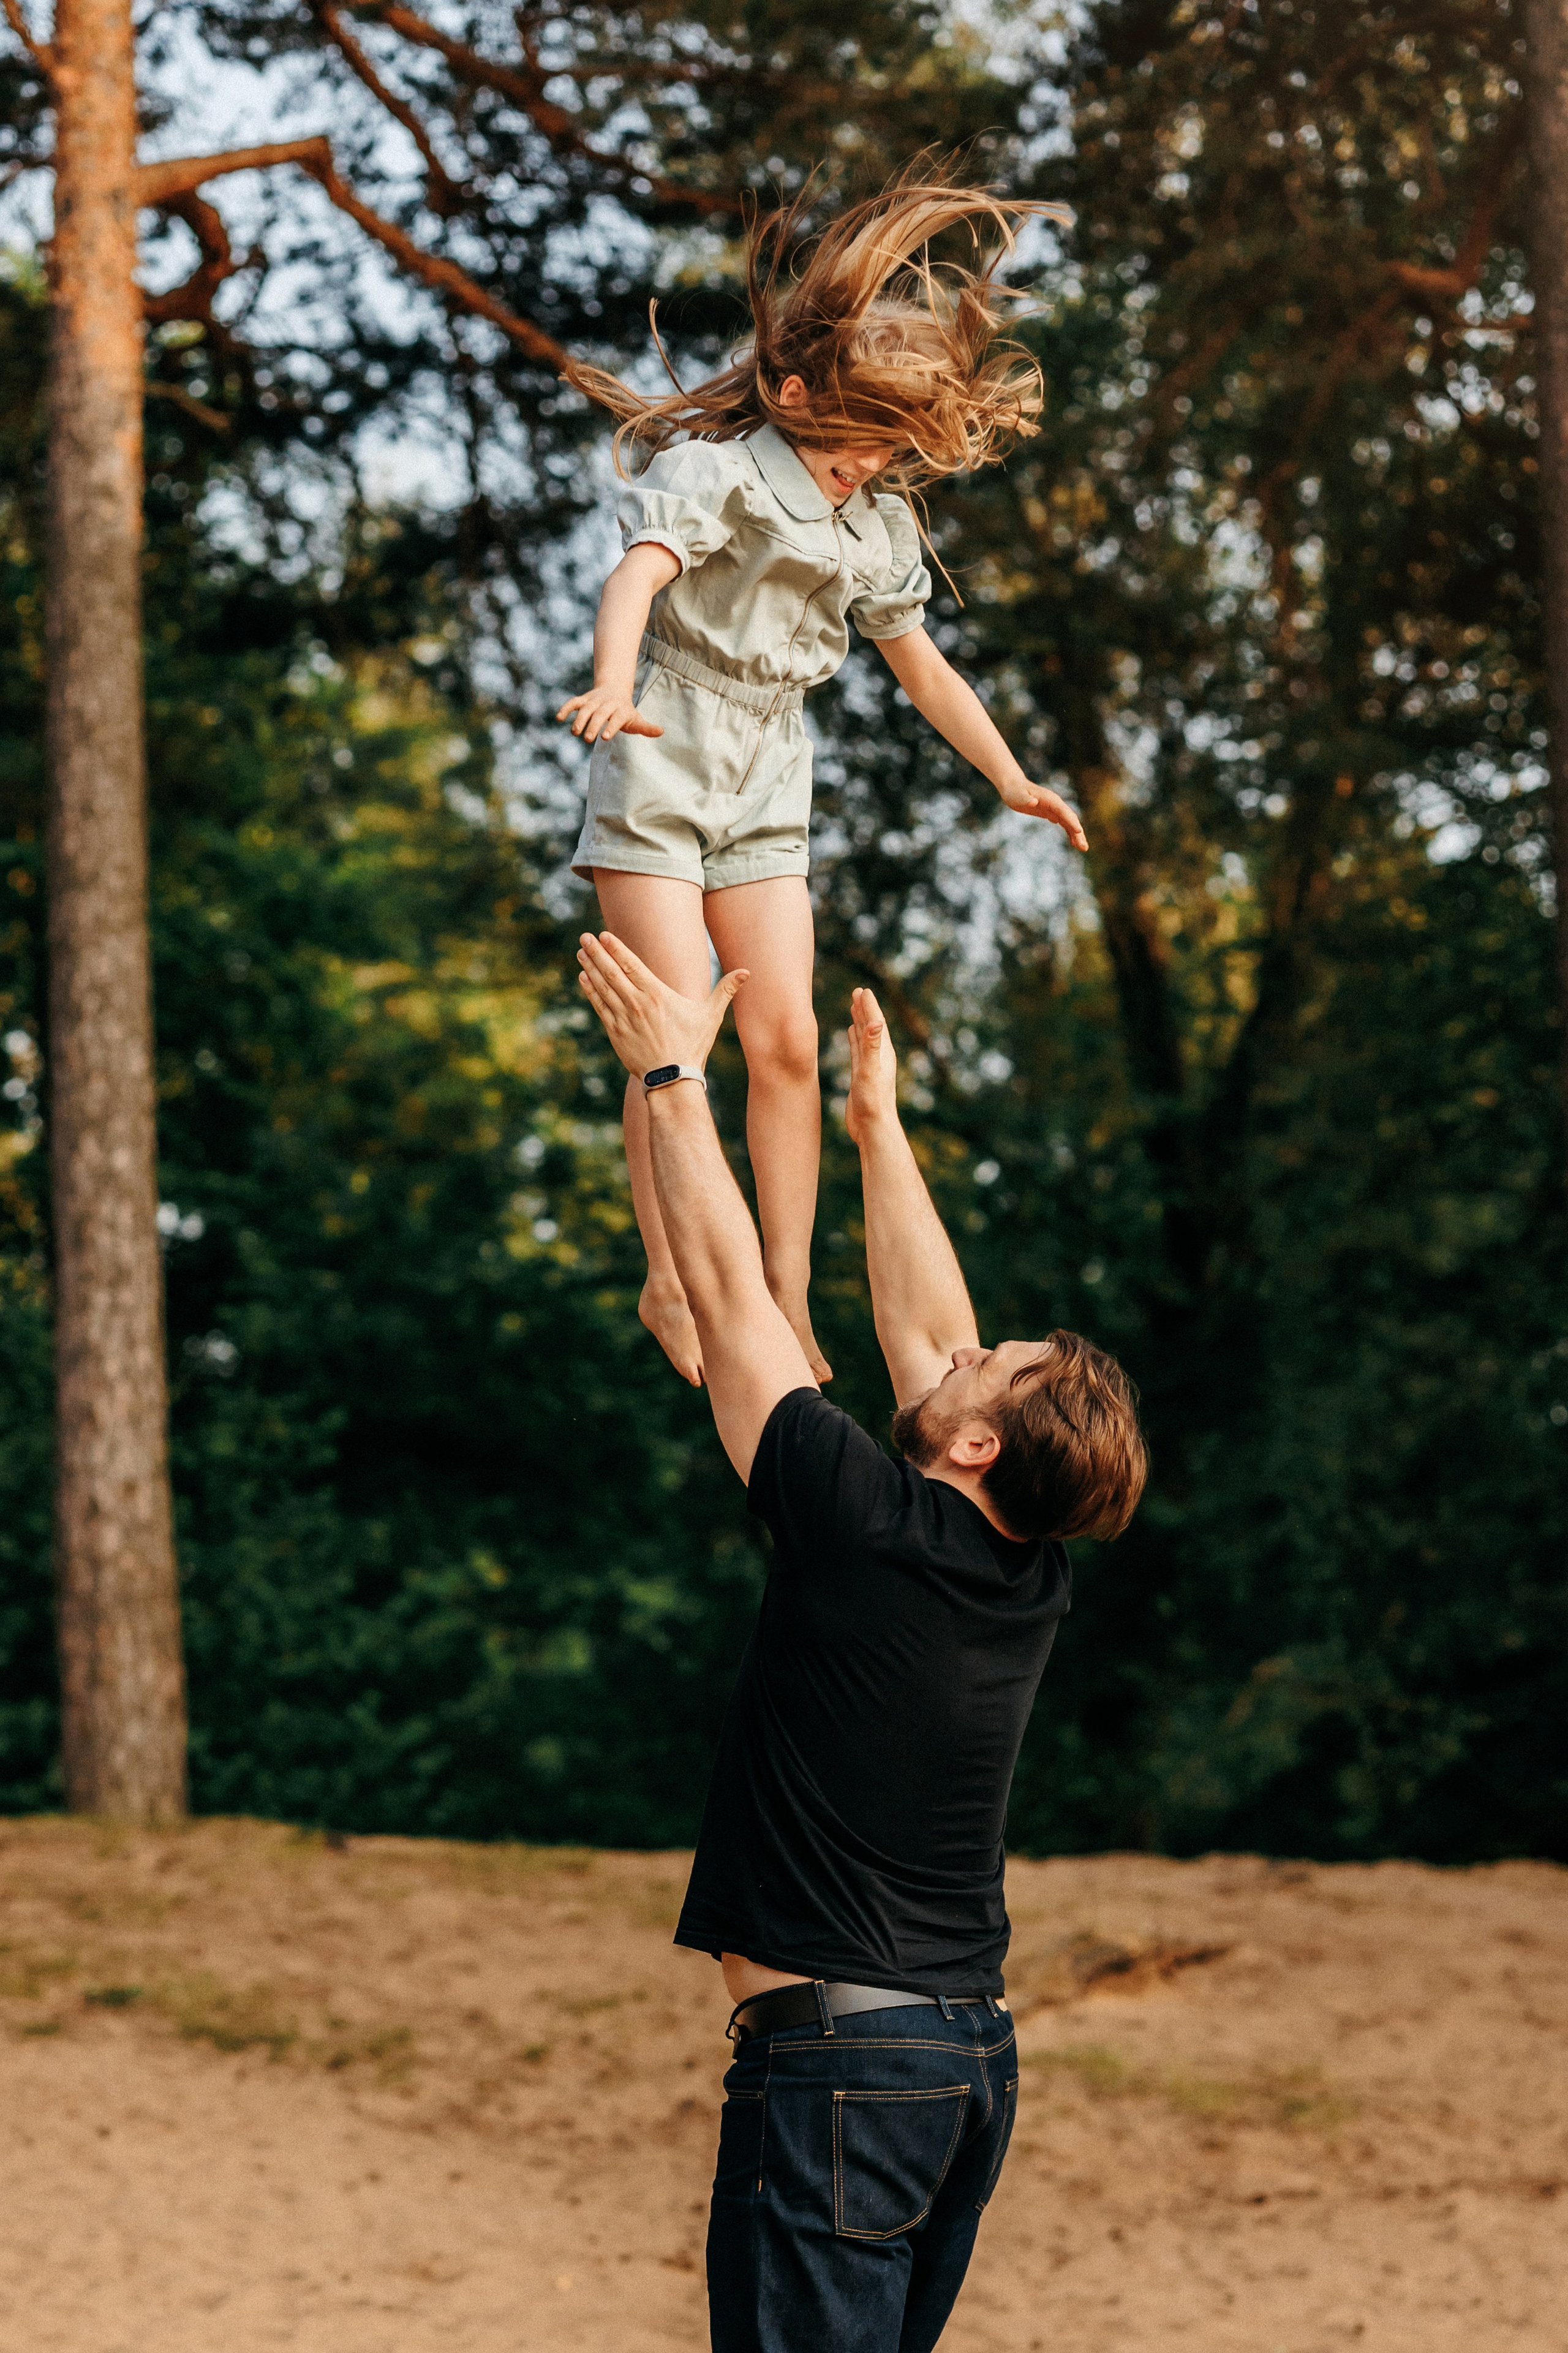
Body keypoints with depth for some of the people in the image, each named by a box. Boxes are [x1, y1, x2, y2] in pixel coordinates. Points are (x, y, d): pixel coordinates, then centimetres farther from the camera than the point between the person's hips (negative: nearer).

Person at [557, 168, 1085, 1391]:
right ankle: (670, 1282, 1)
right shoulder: (716, 474, -13)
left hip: (767, 783, 6)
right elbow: (639, 576, -32)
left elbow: (923, 666, 23)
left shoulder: (881, 530, 9)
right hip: (661, 761, -6)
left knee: (786, 1037, -1)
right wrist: (614, 686, -52)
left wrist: (1011, 778, 25)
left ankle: (787, 1290, 7)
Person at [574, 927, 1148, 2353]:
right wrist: (878, 1120, 26)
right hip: (974, 2057, 8)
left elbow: (727, 1286, -6)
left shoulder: (870, 1528, -14)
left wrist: (673, 1073, 4)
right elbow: (923, 1328, 18)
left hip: (837, 2054, -8)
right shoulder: (1033, 1577, 5)